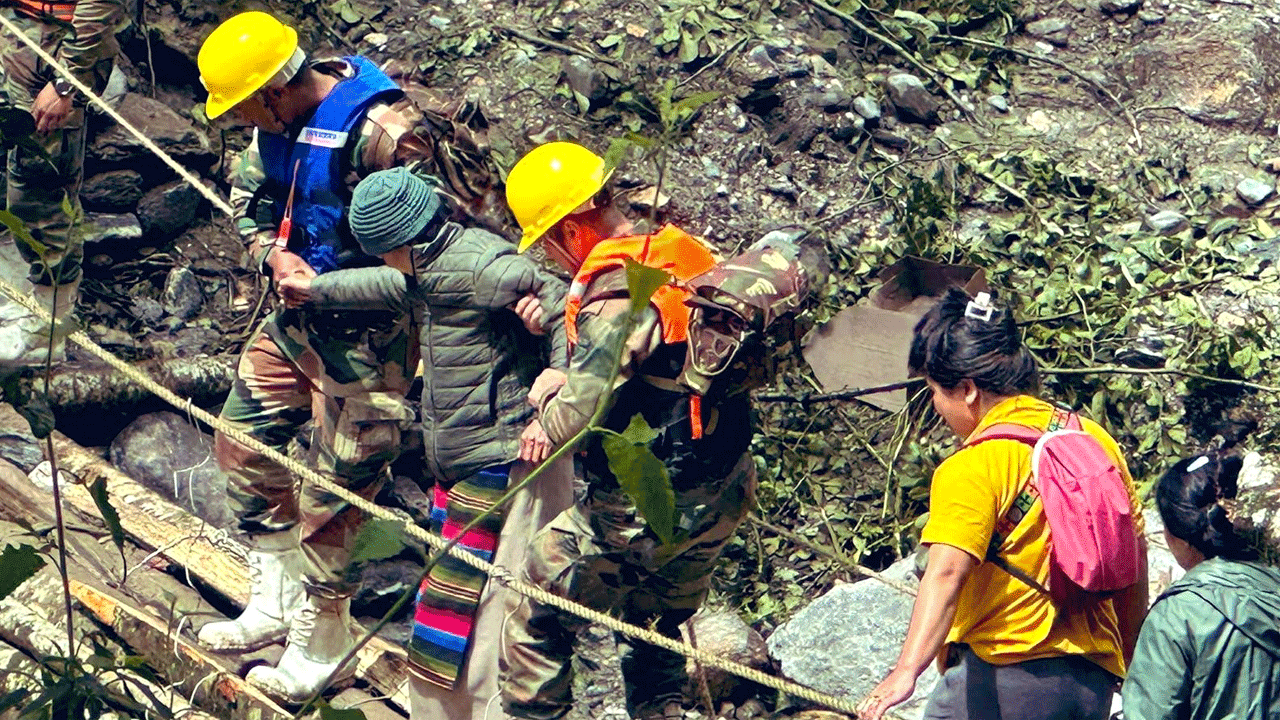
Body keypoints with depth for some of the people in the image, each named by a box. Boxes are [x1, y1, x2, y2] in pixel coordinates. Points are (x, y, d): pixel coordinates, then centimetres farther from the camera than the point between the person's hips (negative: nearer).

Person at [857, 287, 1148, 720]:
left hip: (1004, 672, -7)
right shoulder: (1094, 439, 12)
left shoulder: (974, 466, -9)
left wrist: (906, 672, -36)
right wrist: (1131, 667, 28)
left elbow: (947, 571, -25)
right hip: (1093, 679, 8)